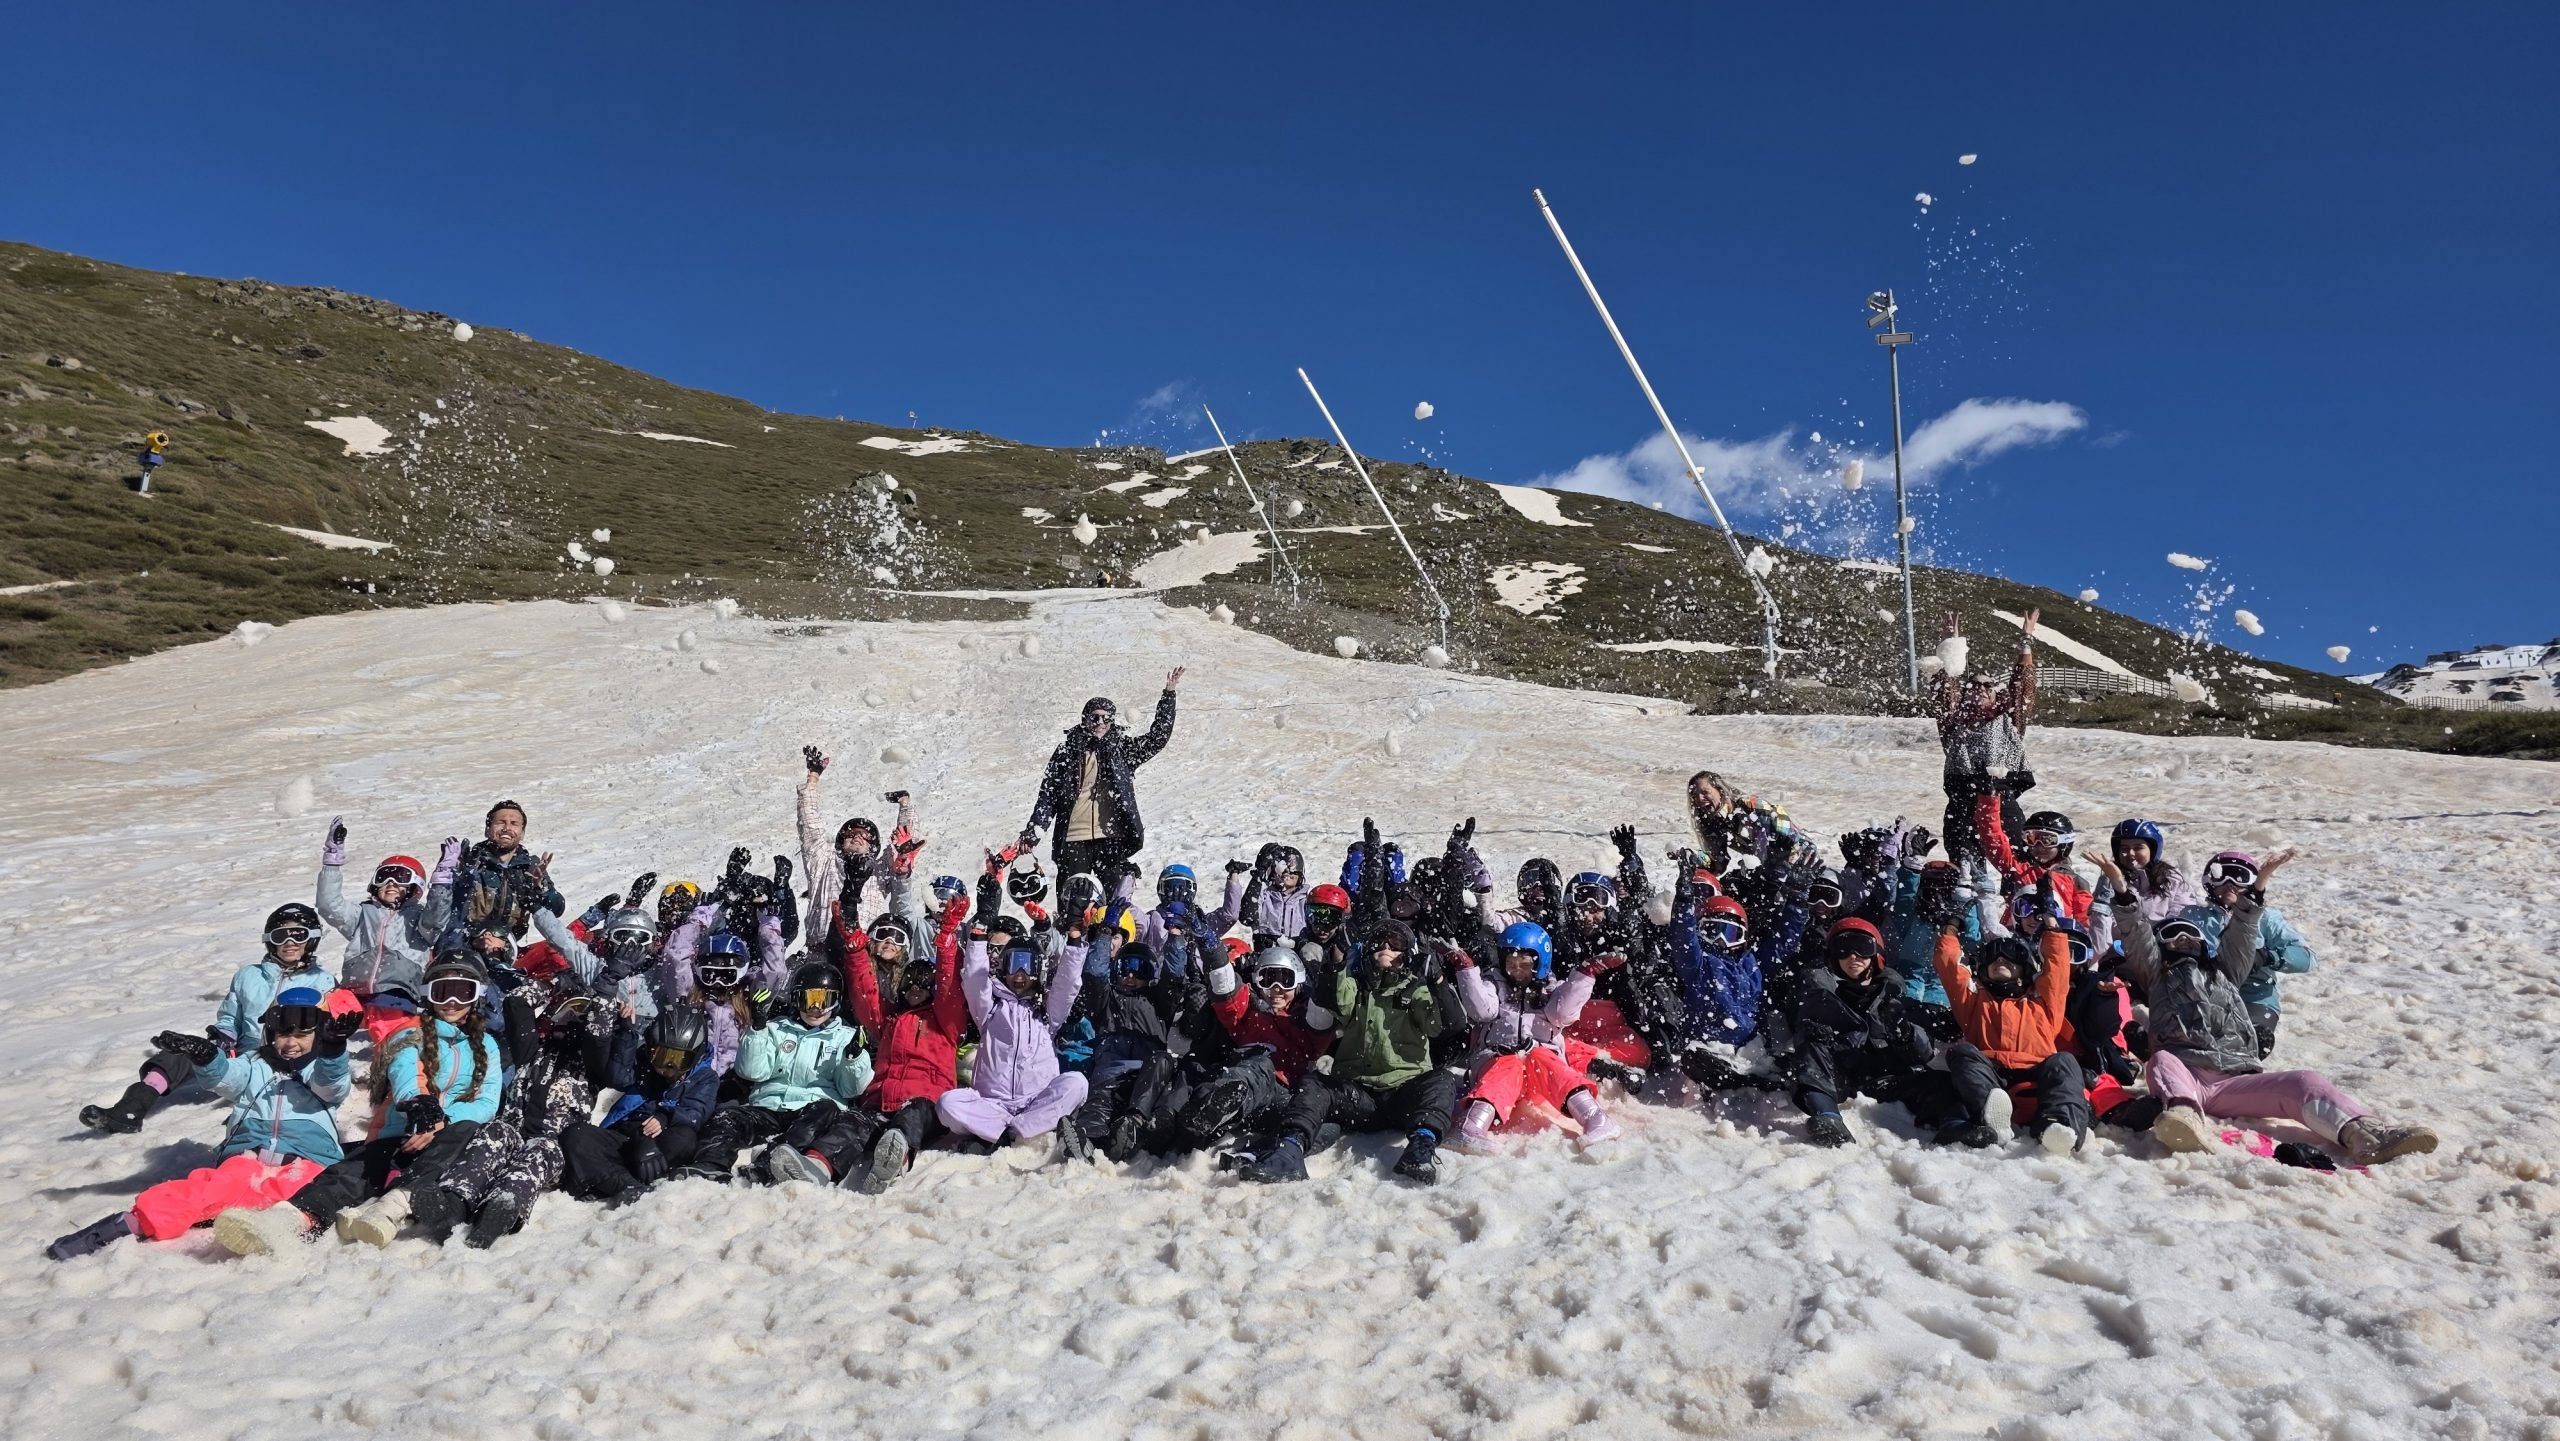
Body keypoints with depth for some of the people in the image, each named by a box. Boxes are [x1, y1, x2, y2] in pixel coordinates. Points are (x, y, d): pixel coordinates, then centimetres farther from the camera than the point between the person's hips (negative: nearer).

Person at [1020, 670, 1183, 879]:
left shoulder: (1122, 749, 8)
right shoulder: (1068, 751, 7)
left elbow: (1158, 737, 2)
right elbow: (1048, 795, 8)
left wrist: (1168, 695, -3)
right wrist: (1032, 831, 1)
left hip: (1110, 838, 0)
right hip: (1072, 839, 0)